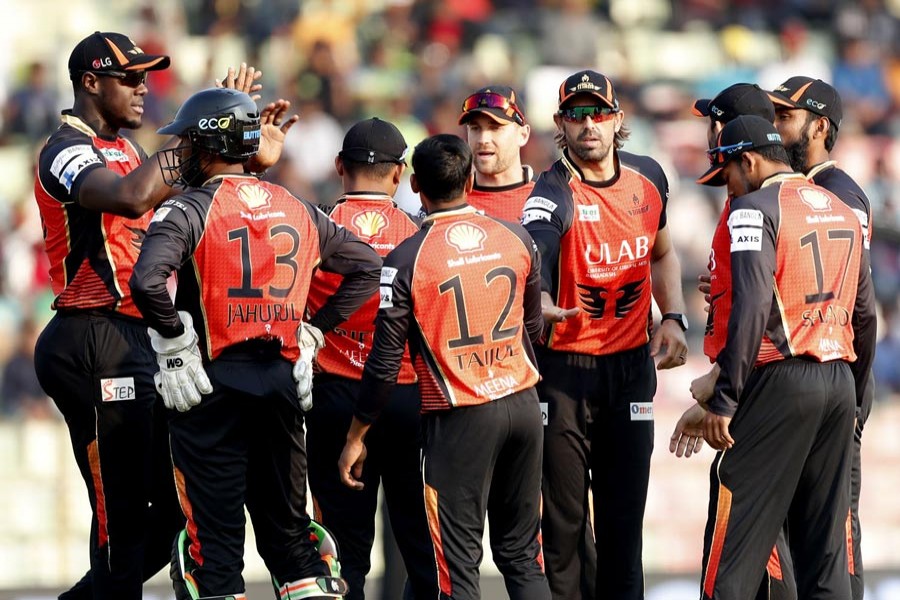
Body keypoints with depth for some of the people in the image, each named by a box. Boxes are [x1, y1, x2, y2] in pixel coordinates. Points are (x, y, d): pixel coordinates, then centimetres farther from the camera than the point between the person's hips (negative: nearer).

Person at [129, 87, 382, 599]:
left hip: (213, 385, -5)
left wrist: (174, 342, -10)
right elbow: (367, 266, 16)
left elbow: (148, 282, -25)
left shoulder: (190, 211, -8)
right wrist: (314, 330, 14)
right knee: (287, 524, 14)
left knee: (213, 535, -1)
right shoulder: (297, 210, 11)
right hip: (283, 381, 5)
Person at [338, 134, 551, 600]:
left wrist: (356, 436, 2)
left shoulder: (407, 260, -12)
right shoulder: (516, 239, 2)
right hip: (523, 405, 4)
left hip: (459, 420, -4)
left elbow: (385, 361, -9)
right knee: (523, 556, 13)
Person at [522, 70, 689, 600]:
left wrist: (673, 318, 7)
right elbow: (530, 262, -35)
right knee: (565, 516, -1)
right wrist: (541, 306, -56)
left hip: (632, 363, 4)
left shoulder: (648, 177, 2)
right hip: (564, 370, -4)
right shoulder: (555, 193, -15)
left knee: (624, 513, 9)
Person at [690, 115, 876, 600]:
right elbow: (863, 313, 19)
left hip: (780, 379, -7)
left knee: (735, 539, -4)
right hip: (839, 382, 7)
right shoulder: (842, 210, 16)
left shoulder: (755, 209, -7)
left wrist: (723, 401, -16)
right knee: (825, 538, 8)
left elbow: (750, 310, -17)